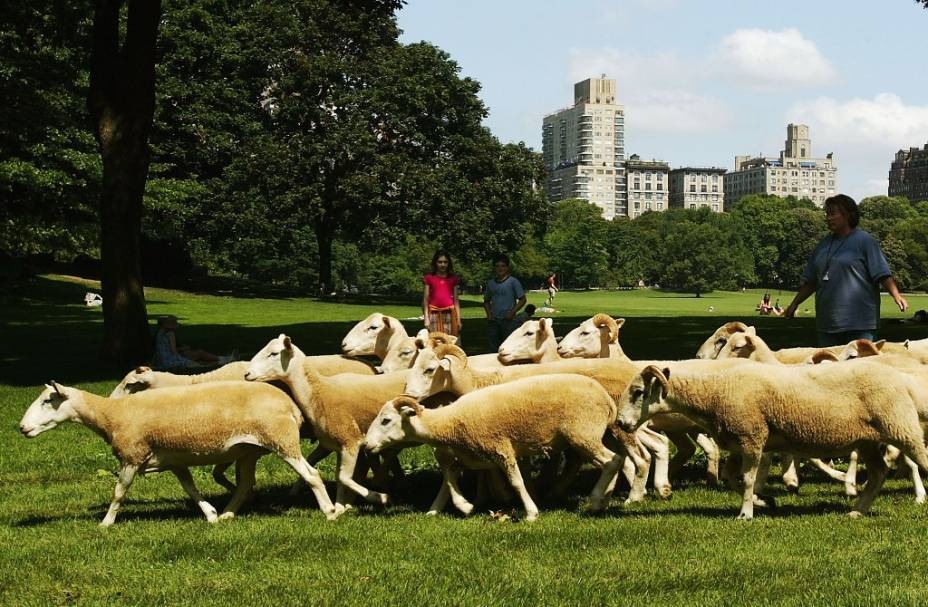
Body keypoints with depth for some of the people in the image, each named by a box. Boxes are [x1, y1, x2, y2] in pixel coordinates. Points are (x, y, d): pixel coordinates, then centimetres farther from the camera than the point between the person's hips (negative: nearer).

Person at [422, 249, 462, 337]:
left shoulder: (453, 278, 11)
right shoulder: (429, 278, 6)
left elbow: (456, 300, 11)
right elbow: (425, 299, 4)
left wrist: (458, 319, 5)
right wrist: (426, 318, -4)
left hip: (449, 314, 2)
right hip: (434, 314, -1)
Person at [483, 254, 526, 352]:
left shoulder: (513, 282, -3)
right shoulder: (490, 283, 11)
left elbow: (522, 300, -3)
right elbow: (486, 300, 22)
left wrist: (512, 312, -12)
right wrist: (488, 313, 5)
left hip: (508, 320, -5)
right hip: (493, 320, 5)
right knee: (493, 348, 8)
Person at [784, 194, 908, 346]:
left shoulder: (865, 241, -3)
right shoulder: (824, 244, 16)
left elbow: (883, 274, -10)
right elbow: (810, 281, 22)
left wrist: (897, 296, -23)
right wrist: (794, 304, 21)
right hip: (827, 322, 7)